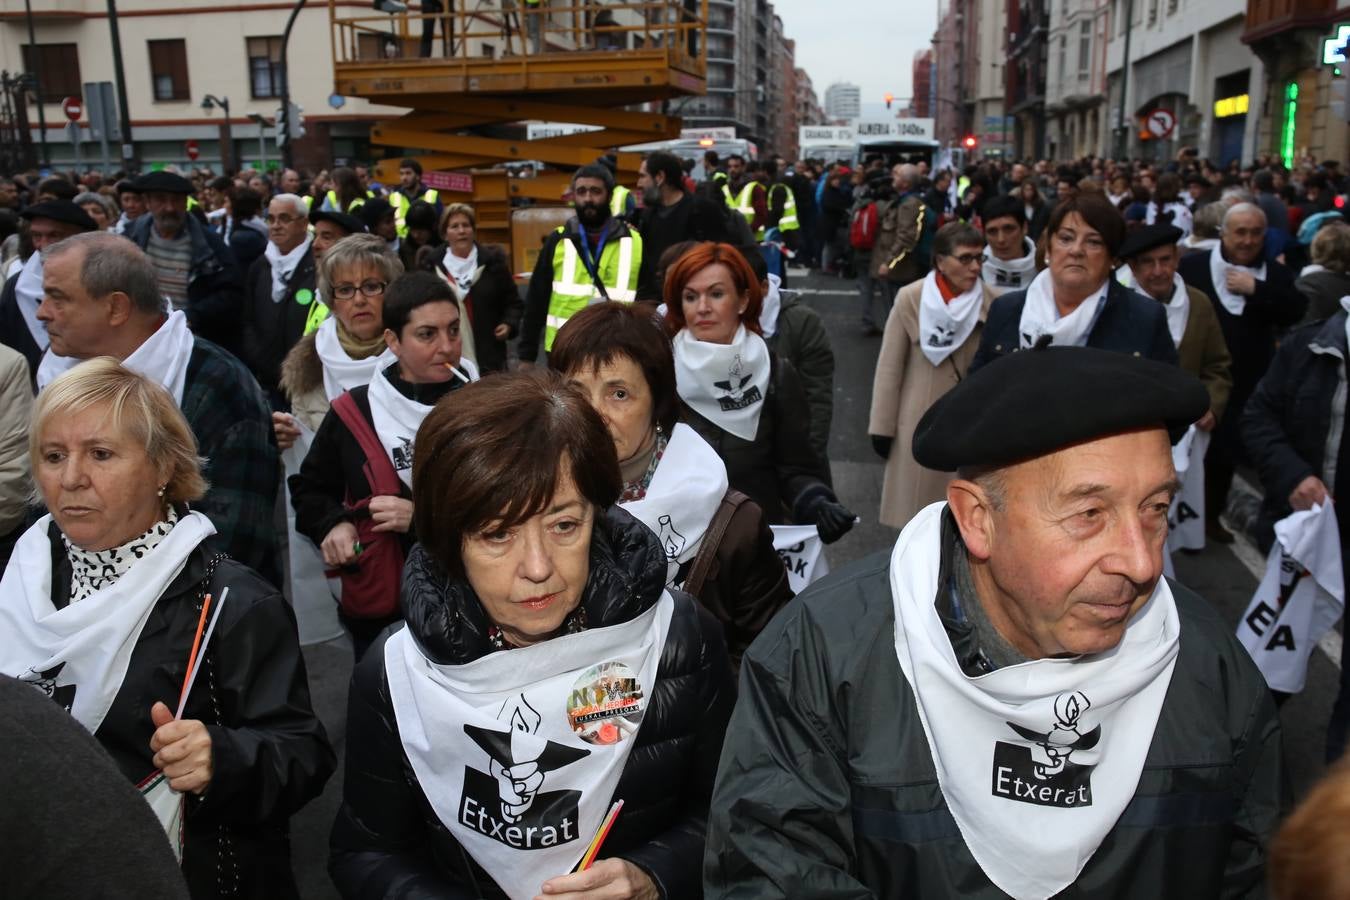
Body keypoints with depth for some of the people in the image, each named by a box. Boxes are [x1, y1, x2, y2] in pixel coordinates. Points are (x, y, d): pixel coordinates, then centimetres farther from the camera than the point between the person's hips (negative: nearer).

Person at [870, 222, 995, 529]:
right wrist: (882, 426, -3)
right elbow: (889, 366, -4)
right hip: (920, 421, -1)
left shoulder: (990, 301, -6)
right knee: (917, 506, 9)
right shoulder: (911, 299, -9)